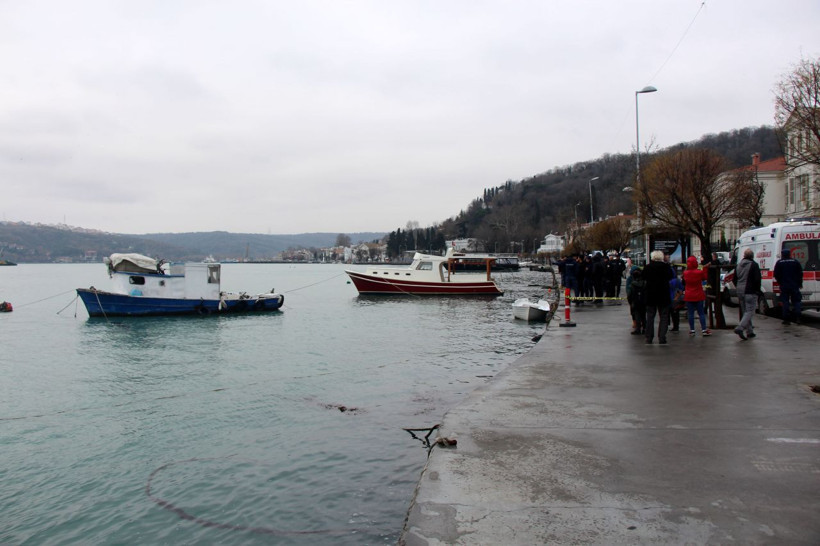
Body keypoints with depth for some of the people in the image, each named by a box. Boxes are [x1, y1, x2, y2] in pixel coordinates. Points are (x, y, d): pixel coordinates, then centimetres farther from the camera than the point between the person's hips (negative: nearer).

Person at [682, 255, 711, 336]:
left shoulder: (685, 273, -7)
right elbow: (705, 277, 7)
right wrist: (706, 268, 12)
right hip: (699, 296, -1)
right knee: (701, 313, 7)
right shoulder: (699, 272, -12)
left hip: (688, 296, 1)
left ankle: (692, 330, 7)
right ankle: (704, 330, 8)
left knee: (690, 313, 5)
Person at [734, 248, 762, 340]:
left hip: (740, 292, 7)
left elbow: (735, 280, 16)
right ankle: (740, 328, -23)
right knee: (750, 312, -6)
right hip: (750, 292, -7)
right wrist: (757, 290, -2)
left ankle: (749, 331, 16)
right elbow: (757, 280, -14)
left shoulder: (738, 265, 11)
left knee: (745, 312, 14)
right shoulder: (754, 265, -9)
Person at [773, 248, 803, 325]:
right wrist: (800, 283, 14)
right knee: (796, 301, 8)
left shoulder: (779, 263, -2)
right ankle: (797, 318, -4)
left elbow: (776, 275, -1)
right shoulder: (795, 262, 1)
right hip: (794, 286, 1)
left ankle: (786, 319, 1)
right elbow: (800, 273, 4)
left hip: (784, 286, -1)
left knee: (785, 302, 3)